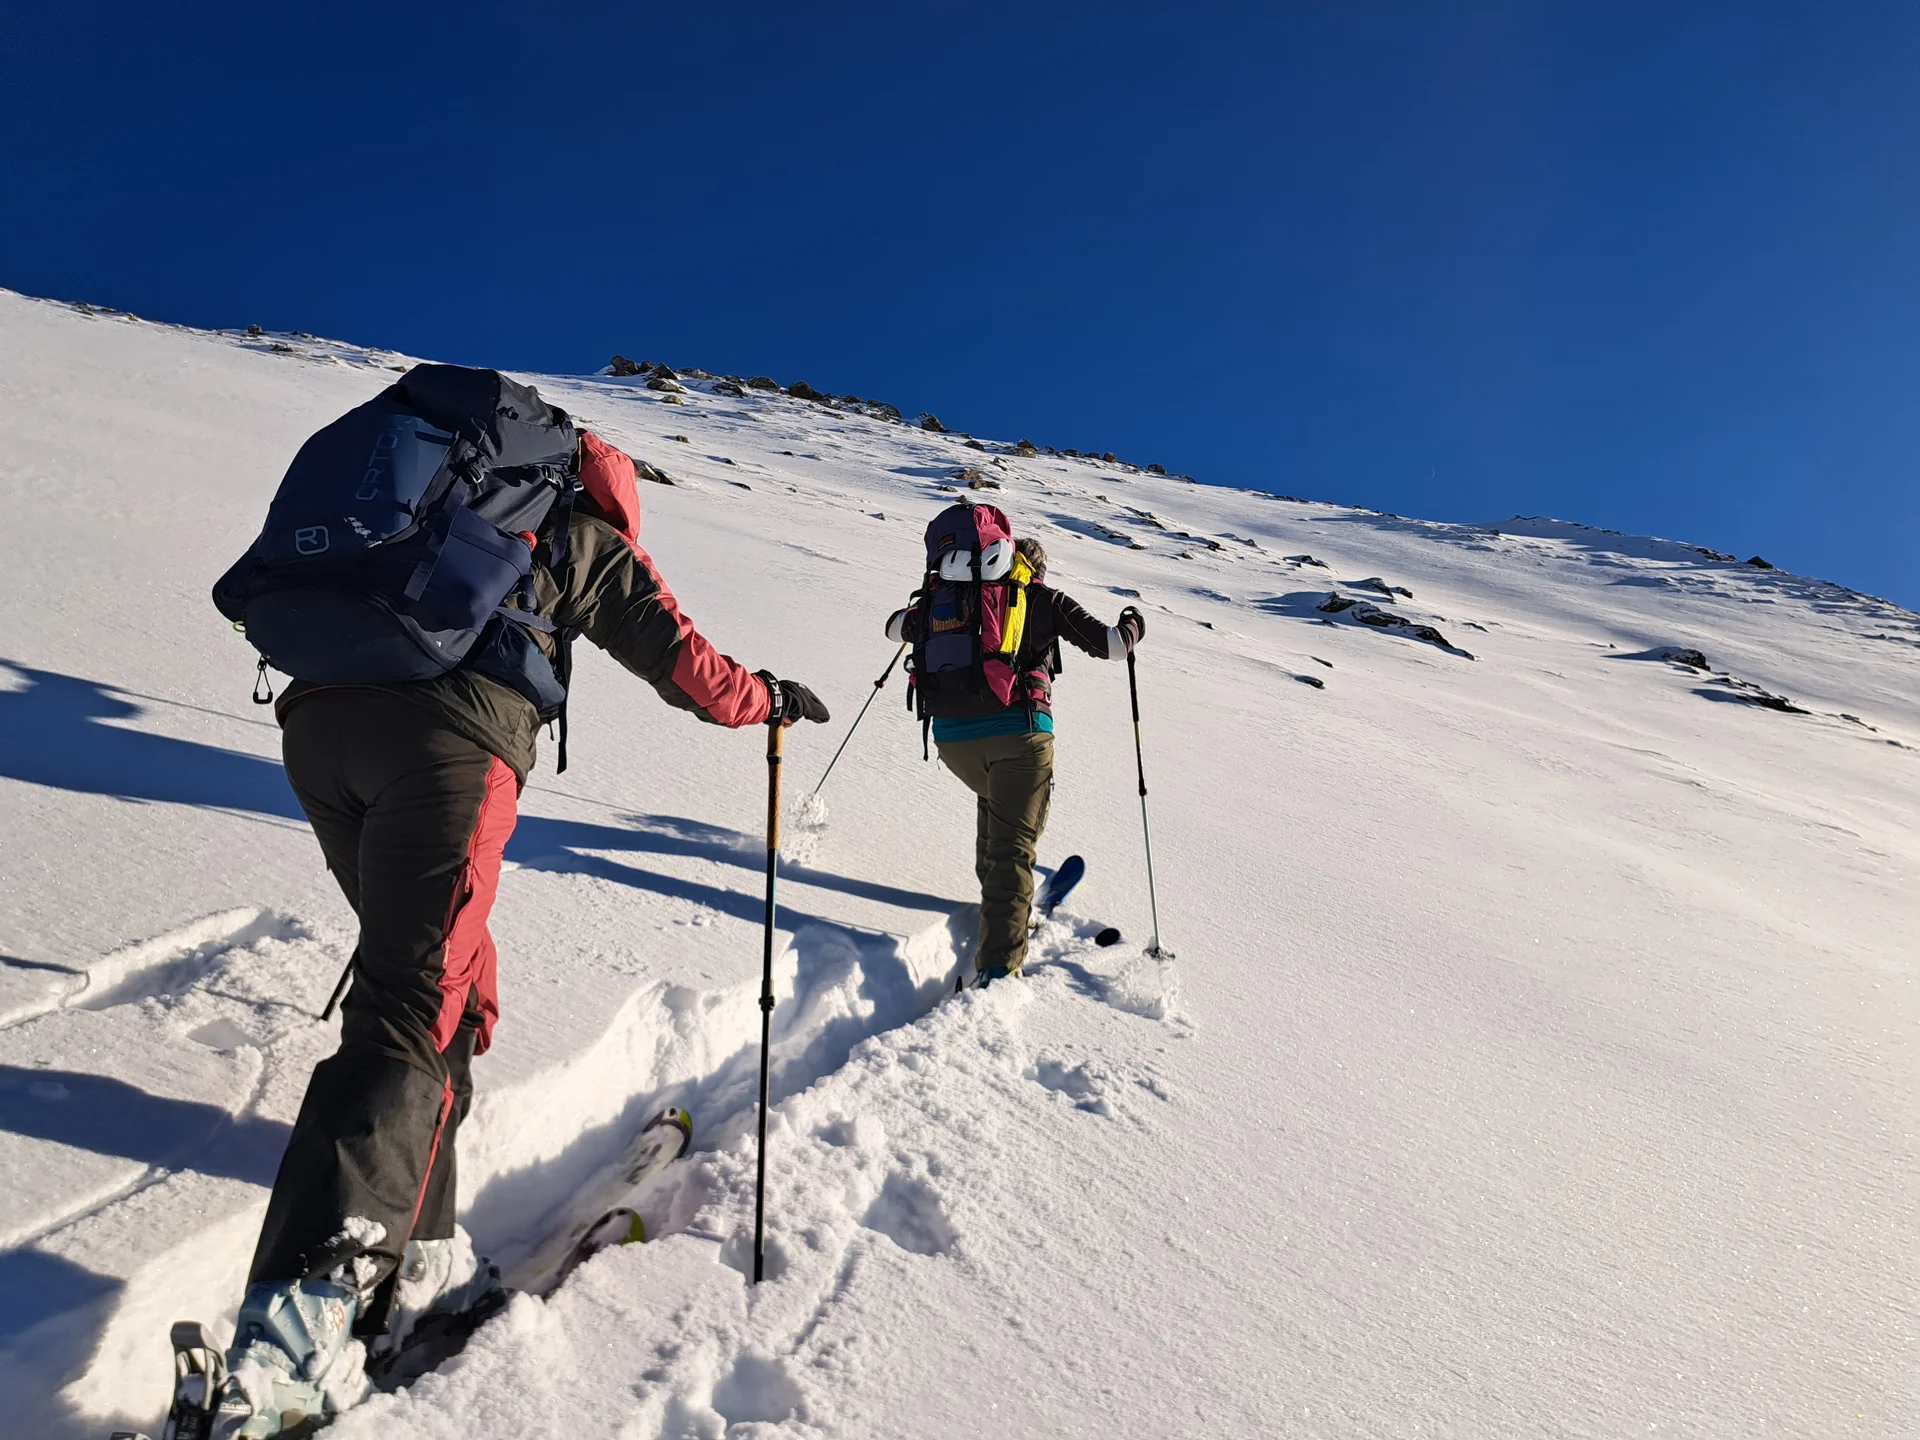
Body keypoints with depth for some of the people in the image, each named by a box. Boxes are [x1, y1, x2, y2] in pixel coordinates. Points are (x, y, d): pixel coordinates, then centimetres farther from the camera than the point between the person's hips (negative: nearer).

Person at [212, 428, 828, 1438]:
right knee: (415, 1013, -7)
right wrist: (773, 700, 33)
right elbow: (682, 664, 18)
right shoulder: (591, 542, 19)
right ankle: (299, 1319, -17)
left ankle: (411, 1261, 16)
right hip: (448, 740, -6)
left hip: (316, 720, 6)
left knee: (443, 978, 14)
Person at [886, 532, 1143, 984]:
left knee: (994, 799, 34)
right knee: (1013, 843, -5)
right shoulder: (1046, 600, 10)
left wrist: (924, 615, 47)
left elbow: (896, 627, 24)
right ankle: (998, 964, -15)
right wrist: (1132, 625, 29)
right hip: (1018, 730, -3)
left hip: (952, 733, 4)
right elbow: (1106, 642, 6)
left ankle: (997, 892, 36)